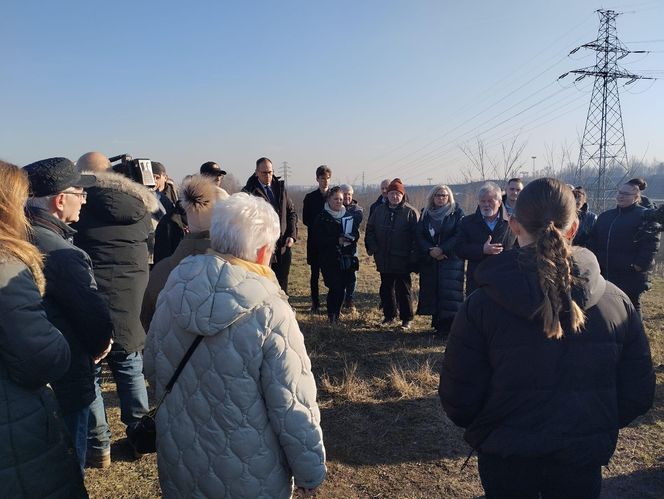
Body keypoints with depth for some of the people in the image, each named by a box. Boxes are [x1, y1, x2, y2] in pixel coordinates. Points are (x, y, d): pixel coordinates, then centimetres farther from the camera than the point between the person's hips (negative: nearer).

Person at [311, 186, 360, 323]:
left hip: (347, 259, 4)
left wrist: (349, 238, -13)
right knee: (335, 287, -10)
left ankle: (336, 315, 19)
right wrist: (337, 240, -17)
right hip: (329, 260, -4)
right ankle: (332, 317, 3)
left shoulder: (349, 216, 12)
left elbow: (356, 234, 9)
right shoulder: (322, 217, 0)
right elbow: (318, 239, -9)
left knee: (341, 287, 5)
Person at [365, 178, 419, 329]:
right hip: (384, 259, 4)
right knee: (386, 288, 14)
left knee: (404, 289, 3)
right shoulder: (379, 211, 7)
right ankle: (389, 315, 28)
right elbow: (370, 231, 12)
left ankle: (406, 318, 14)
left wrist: (413, 256, -14)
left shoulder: (410, 212, -5)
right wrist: (373, 248, -1)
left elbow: (416, 236, -8)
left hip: (402, 260, -4)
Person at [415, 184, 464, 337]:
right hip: (429, 260, 4)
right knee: (432, 291, 5)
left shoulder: (456, 212, 0)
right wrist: (430, 250, -13)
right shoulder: (426, 213, 10)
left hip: (451, 260, -4)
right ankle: (437, 323, 15)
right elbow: (418, 235, 2)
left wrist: (442, 249, -17)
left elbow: (459, 235, -9)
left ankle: (448, 326, -2)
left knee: (448, 292, -8)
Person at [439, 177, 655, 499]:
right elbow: (638, 397, -2)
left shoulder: (481, 305, -20)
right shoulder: (616, 302, -12)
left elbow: (458, 401, -15)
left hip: (506, 459, -1)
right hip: (583, 460, 2)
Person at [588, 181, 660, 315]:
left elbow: (650, 244, -15)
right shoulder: (605, 216, 14)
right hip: (605, 273, 6)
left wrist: (639, 265, -22)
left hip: (631, 276, -6)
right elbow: (593, 241, 17)